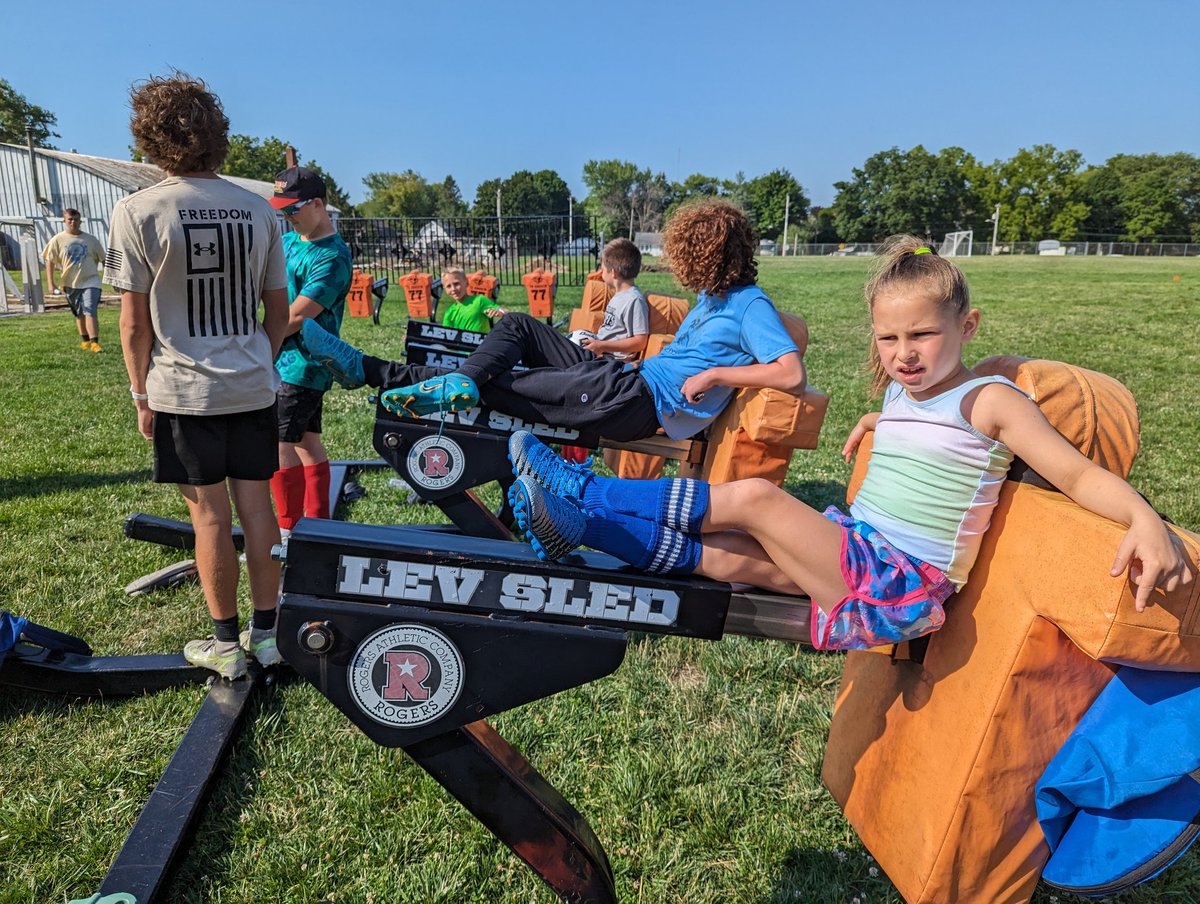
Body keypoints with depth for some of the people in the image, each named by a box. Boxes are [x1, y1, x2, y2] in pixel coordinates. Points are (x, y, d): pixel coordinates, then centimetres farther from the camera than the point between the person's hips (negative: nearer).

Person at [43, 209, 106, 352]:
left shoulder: (91, 240, 2)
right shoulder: (58, 240, 1)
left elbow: (103, 259, 9)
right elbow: (50, 261, 4)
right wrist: (50, 283, -2)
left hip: (90, 282, -2)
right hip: (71, 284, 2)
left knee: (91, 312, -15)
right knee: (79, 314, 15)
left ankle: (94, 343, -19)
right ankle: (85, 340, 30)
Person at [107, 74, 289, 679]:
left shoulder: (138, 212, -7)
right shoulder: (258, 210, 4)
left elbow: (135, 321, -6)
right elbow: (278, 310, 8)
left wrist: (140, 394, 4)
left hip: (185, 392, -3)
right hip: (253, 389, 4)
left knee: (210, 515, 4)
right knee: (255, 505, 9)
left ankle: (225, 643, 15)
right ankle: (266, 631, 18)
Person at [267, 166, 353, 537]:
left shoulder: (332, 257, -16)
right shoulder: (287, 241, 13)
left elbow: (297, 316, -20)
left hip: (301, 364, -9)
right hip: (284, 361, 9)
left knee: (277, 442, -10)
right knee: (305, 439, 13)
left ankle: (290, 529, -2)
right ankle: (318, 521, 23)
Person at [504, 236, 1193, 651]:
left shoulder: (989, 401, -8)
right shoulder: (901, 395, 14)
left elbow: (1078, 473, -13)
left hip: (903, 586, -7)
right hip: (856, 553, 7)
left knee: (754, 496, -19)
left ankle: (584, 492, -14)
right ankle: (580, 526, -6)